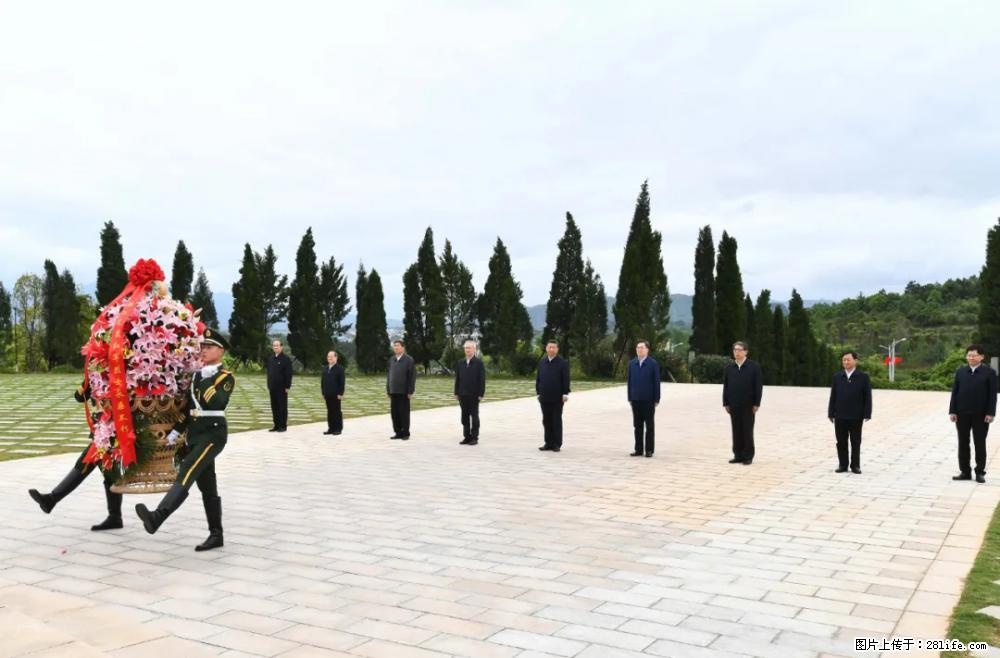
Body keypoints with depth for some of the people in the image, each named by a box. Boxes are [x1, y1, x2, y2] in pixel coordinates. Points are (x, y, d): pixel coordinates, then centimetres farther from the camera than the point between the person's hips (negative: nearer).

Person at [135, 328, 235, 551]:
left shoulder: (226, 376, -5)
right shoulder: (197, 375, 17)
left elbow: (219, 403, -22)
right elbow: (188, 408, 21)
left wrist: (208, 380, -26)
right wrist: (175, 432, 15)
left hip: (213, 434, -8)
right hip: (195, 435, 8)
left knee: (186, 472, -25)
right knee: (207, 486, 9)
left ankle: (156, 518, -38)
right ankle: (216, 535, 14)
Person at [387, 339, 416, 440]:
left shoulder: (409, 360, -5)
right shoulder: (391, 359, 10)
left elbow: (412, 376, -8)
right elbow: (388, 374, 15)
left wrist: (410, 391, -12)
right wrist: (388, 389, 9)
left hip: (404, 392, -5)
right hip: (393, 391, 5)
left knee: (404, 413, 2)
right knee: (394, 413, 6)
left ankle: (405, 433, 11)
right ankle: (398, 432, 16)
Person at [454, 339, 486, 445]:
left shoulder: (479, 362, -4)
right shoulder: (460, 363, 10)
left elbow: (482, 379, -7)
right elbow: (457, 379, 11)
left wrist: (481, 394, -12)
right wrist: (456, 393, 5)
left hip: (474, 395, -4)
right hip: (463, 394, 4)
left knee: (474, 416, 2)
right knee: (465, 416, 7)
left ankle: (474, 438, 7)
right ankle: (467, 437, 14)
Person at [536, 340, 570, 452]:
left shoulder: (563, 363, -4)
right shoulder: (542, 362, 9)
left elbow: (566, 379, -7)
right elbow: (538, 378, 13)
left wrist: (565, 393, -12)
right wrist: (538, 392, 8)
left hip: (557, 398, -4)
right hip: (544, 398, 4)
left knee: (557, 421, 3)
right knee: (546, 421, 8)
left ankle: (557, 444, 8)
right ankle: (548, 443, 15)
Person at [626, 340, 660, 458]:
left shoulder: (653, 363, -5)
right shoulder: (632, 363, 7)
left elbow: (656, 382, -5)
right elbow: (629, 381, 9)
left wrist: (656, 399, -8)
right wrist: (630, 398, 5)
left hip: (648, 400, -4)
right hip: (636, 399, 4)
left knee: (649, 426, 4)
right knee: (638, 426, 7)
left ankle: (649, 450, 9)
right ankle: (639, 449, 13)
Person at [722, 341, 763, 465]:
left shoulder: (754, 367, -3)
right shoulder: (729, 368, 8)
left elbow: (759, 386, -5)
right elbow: (725, 386, 10)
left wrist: (756, 404, -9)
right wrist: (725, 403, 4)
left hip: (748, 406, -3)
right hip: (733, 406, 4)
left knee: (747, 431, 2)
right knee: (736, 431, 6)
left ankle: (748, 456, 9)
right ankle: (738, 455, 13)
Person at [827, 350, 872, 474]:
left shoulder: (863, 377, -1)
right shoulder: (837, 377, 7)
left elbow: (867, 397, -3)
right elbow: (833, 396, 7)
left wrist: (867, 414, -9)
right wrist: (831, 413, 2)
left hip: (856, 417, -2)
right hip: (840, 416, 2)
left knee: (856, 443, 6)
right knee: (841, 442, 6)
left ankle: (855, 466, 14)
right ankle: (843, 465, 13)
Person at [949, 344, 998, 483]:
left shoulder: (989, 372, -2)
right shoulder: (960, 372, 7)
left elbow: (992, 394, -4)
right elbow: (954, 392, 5)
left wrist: (990, 413, -11)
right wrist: (952, 411, -1)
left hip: (981, 415, -3)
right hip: (962, 414, 3)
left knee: (980, 443, 5)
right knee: (963, 443, 7)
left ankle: (980, 472, 12)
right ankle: (965, 472, 13)